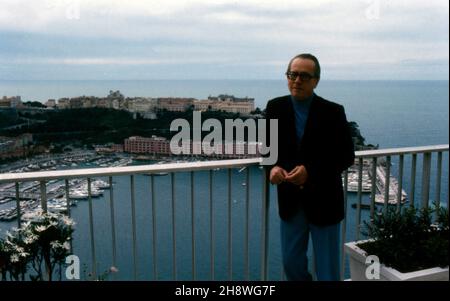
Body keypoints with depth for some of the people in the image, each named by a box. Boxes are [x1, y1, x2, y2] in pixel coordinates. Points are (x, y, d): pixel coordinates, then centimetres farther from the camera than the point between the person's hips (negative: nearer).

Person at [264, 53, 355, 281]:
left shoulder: (333, 112, -12)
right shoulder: (275, 107, -3)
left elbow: (346, 156, -9)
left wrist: (310, 171, -24)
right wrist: (273, 167, -16)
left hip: (323, 200, -3)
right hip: (290, 200, 3)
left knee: (327, 269, 10)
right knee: (291, 262, 17)